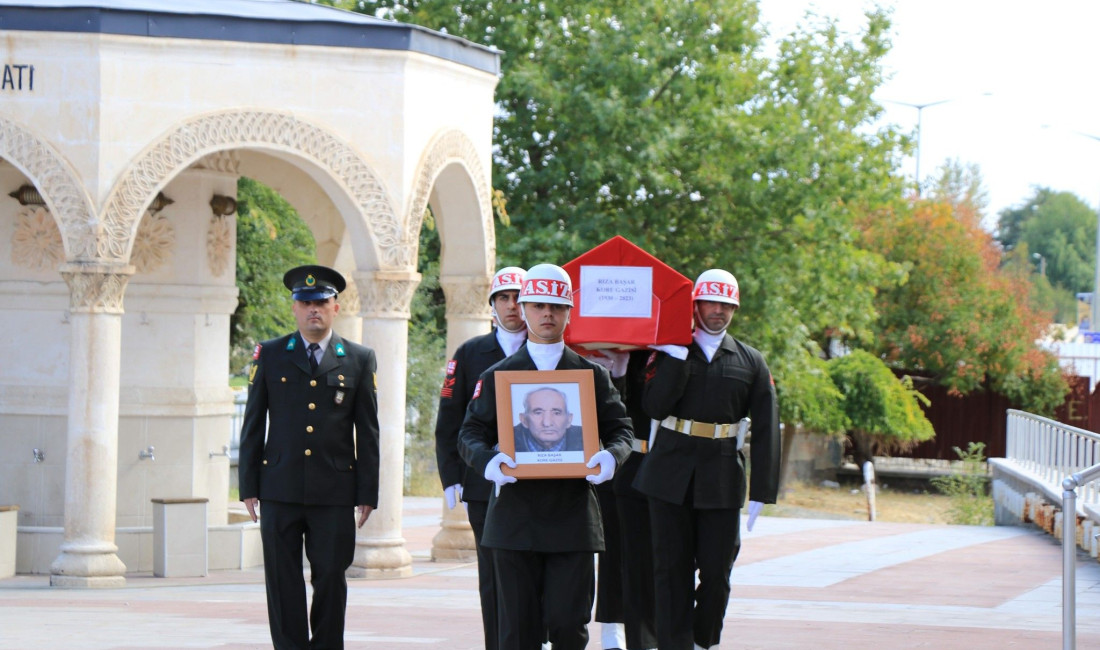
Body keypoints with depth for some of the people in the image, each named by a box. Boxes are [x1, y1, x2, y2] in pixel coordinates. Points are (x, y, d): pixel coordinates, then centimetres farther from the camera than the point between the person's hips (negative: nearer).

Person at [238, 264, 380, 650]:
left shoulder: (359, 360, 7)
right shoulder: (270, 355, 8)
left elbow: (368, 433, 6)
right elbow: (253, 425, 8)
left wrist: (367, 495, 2)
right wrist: (249, 486, 3)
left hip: (334, 492, 0)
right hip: (280, 491, 0)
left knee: (331, 580, 1)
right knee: (283, 583, 1)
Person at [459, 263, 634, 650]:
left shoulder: (592, 376, 11)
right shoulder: (497, 377, 10)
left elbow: (620, 429, 9)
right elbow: (470, 433, 6)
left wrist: (611, 456, -15)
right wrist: (488, 461, -18)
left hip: (572, 516, 0)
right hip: (515, 515, 0)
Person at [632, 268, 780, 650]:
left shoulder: (751, 362, 8)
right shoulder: (670, 354, 6)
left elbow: (765, 430, 4)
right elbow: (654, 406, -10)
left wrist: (762, 492, -3)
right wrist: (679, 356, -13)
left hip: (723, 481, 1)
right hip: (671, 476, -1)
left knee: (717, 571, 2)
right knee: (672, 570, 0)